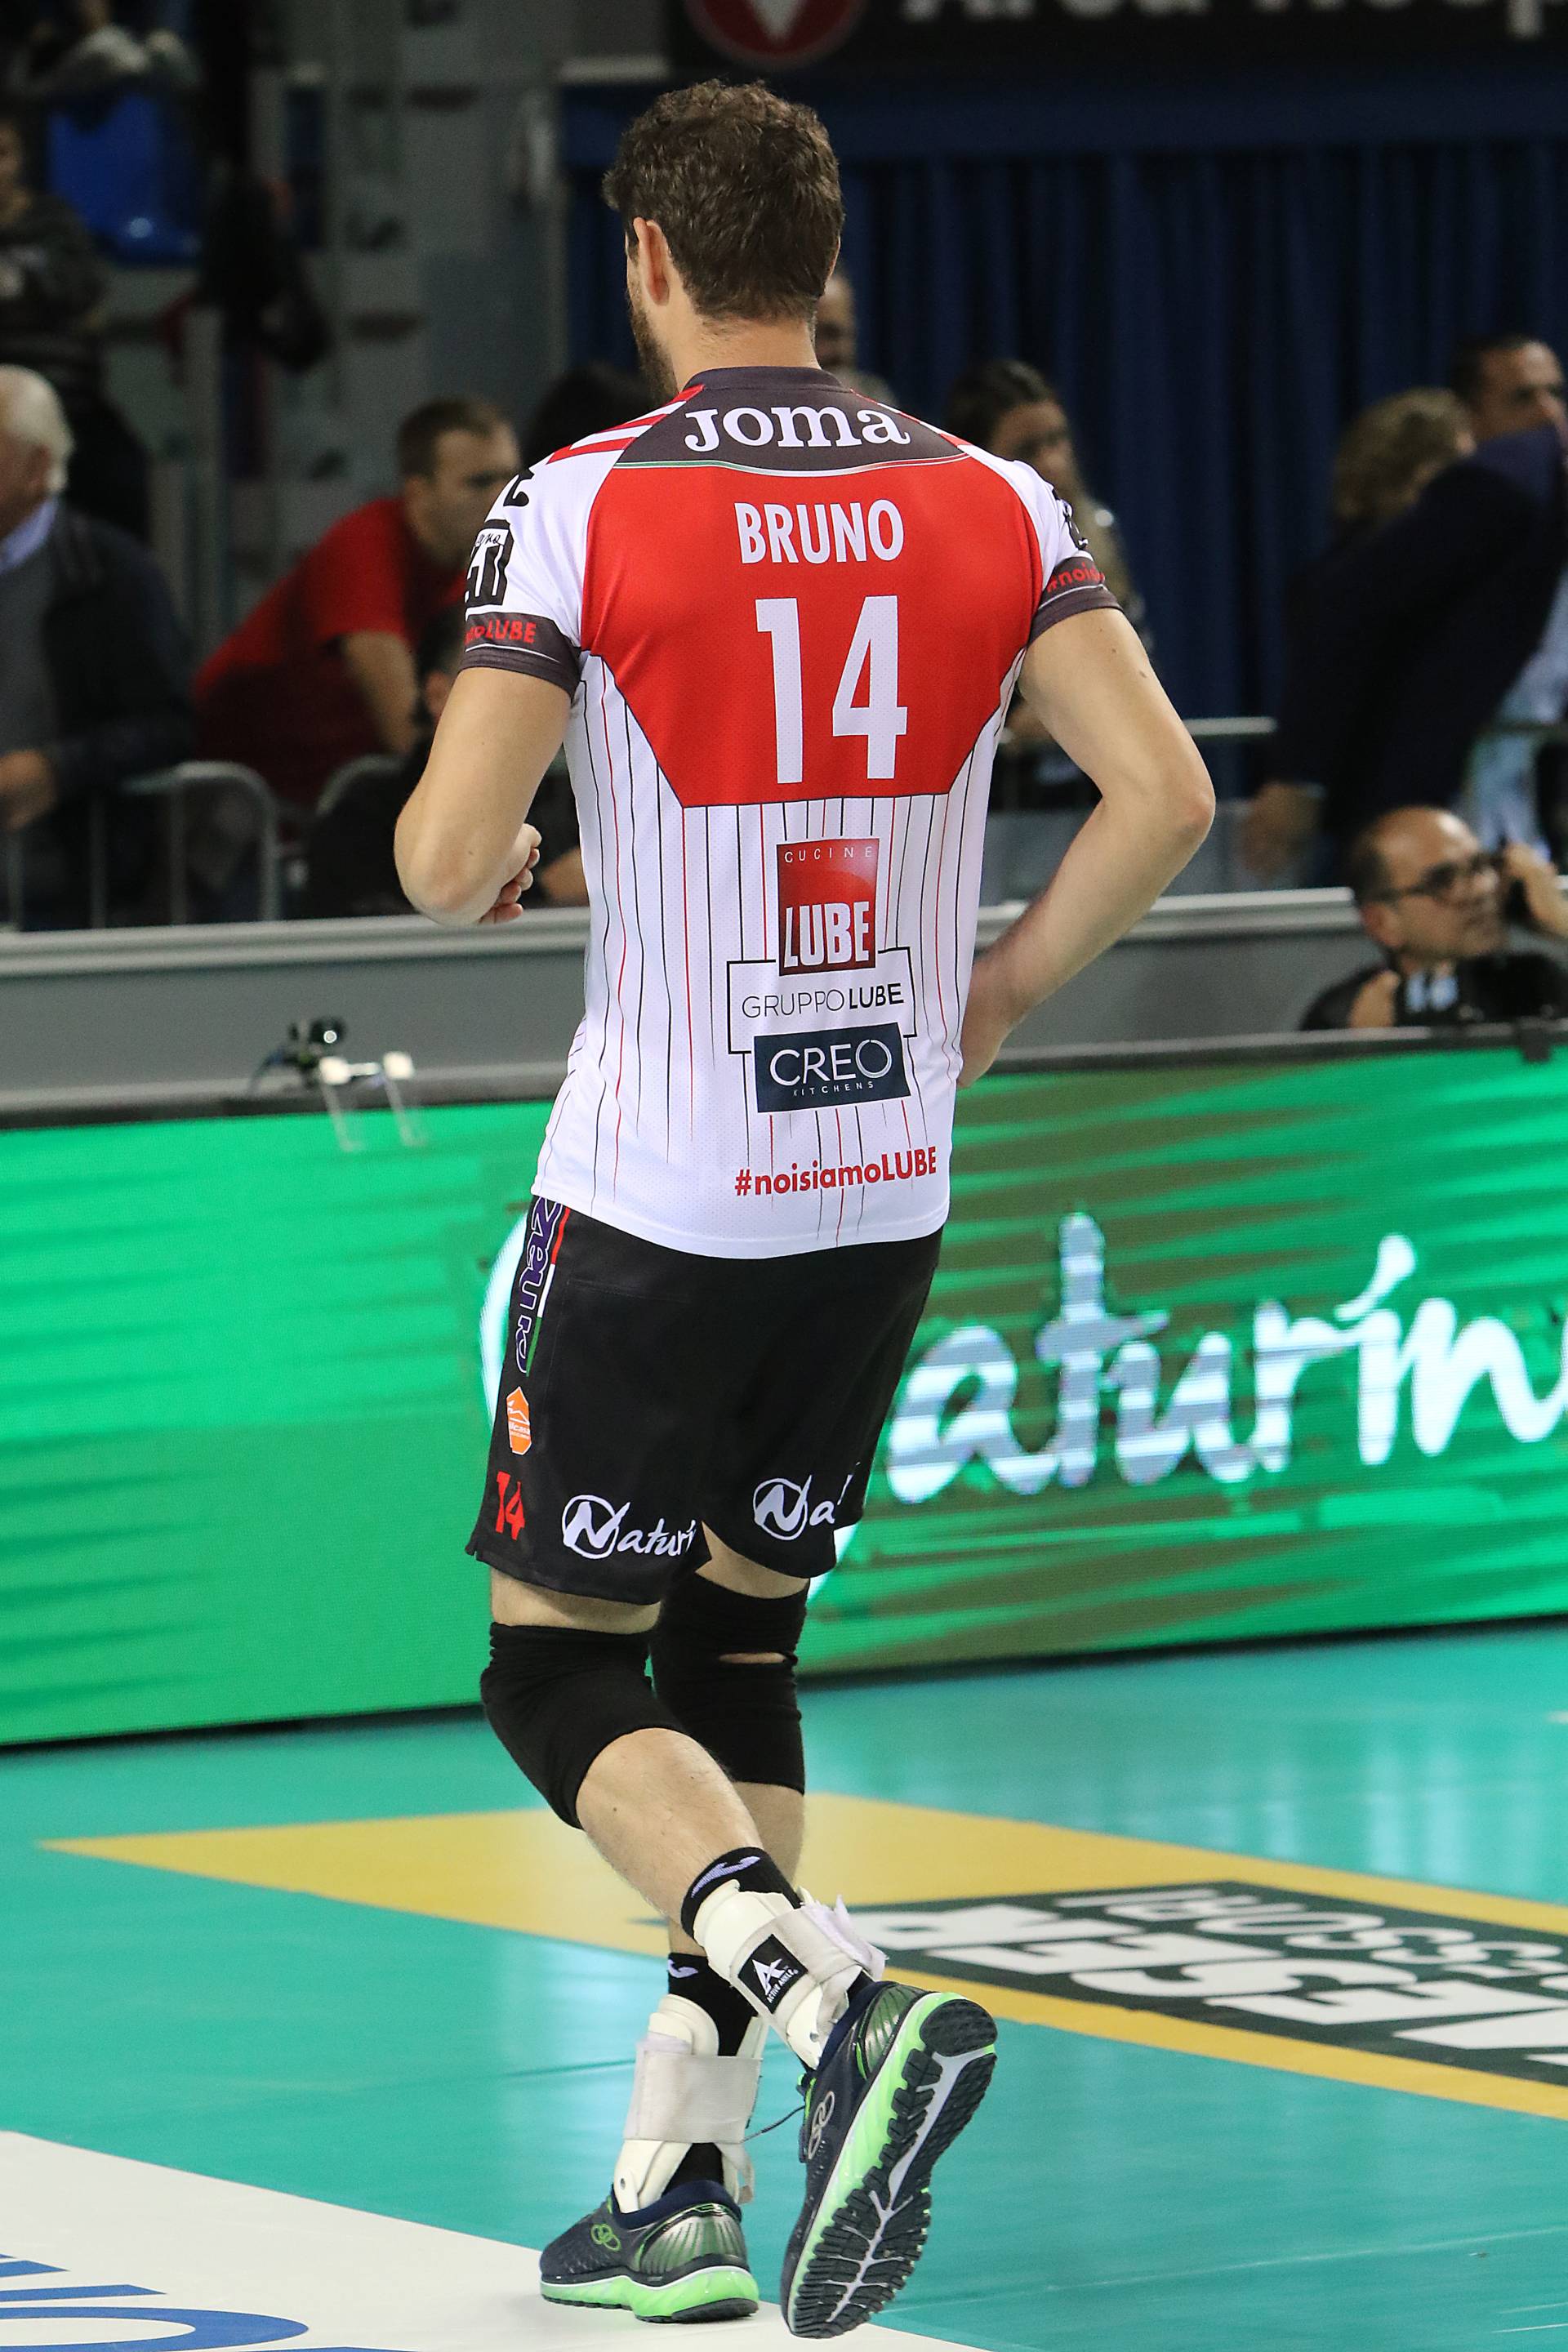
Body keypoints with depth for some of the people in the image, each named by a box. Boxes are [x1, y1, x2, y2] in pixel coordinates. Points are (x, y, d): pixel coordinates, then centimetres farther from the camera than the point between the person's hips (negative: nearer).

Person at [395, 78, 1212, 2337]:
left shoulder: (585, 506, -11)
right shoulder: (992, 505, 2)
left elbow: (449, 858, -16)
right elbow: (1166, 796, -7)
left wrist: (480, 861, 9)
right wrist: (995, 994, 8)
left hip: (660, 1196, -5)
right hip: (890, 1192, 5)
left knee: (559, 1671, 5)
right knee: (733, 1651, 17)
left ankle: (847, 2002, -20)